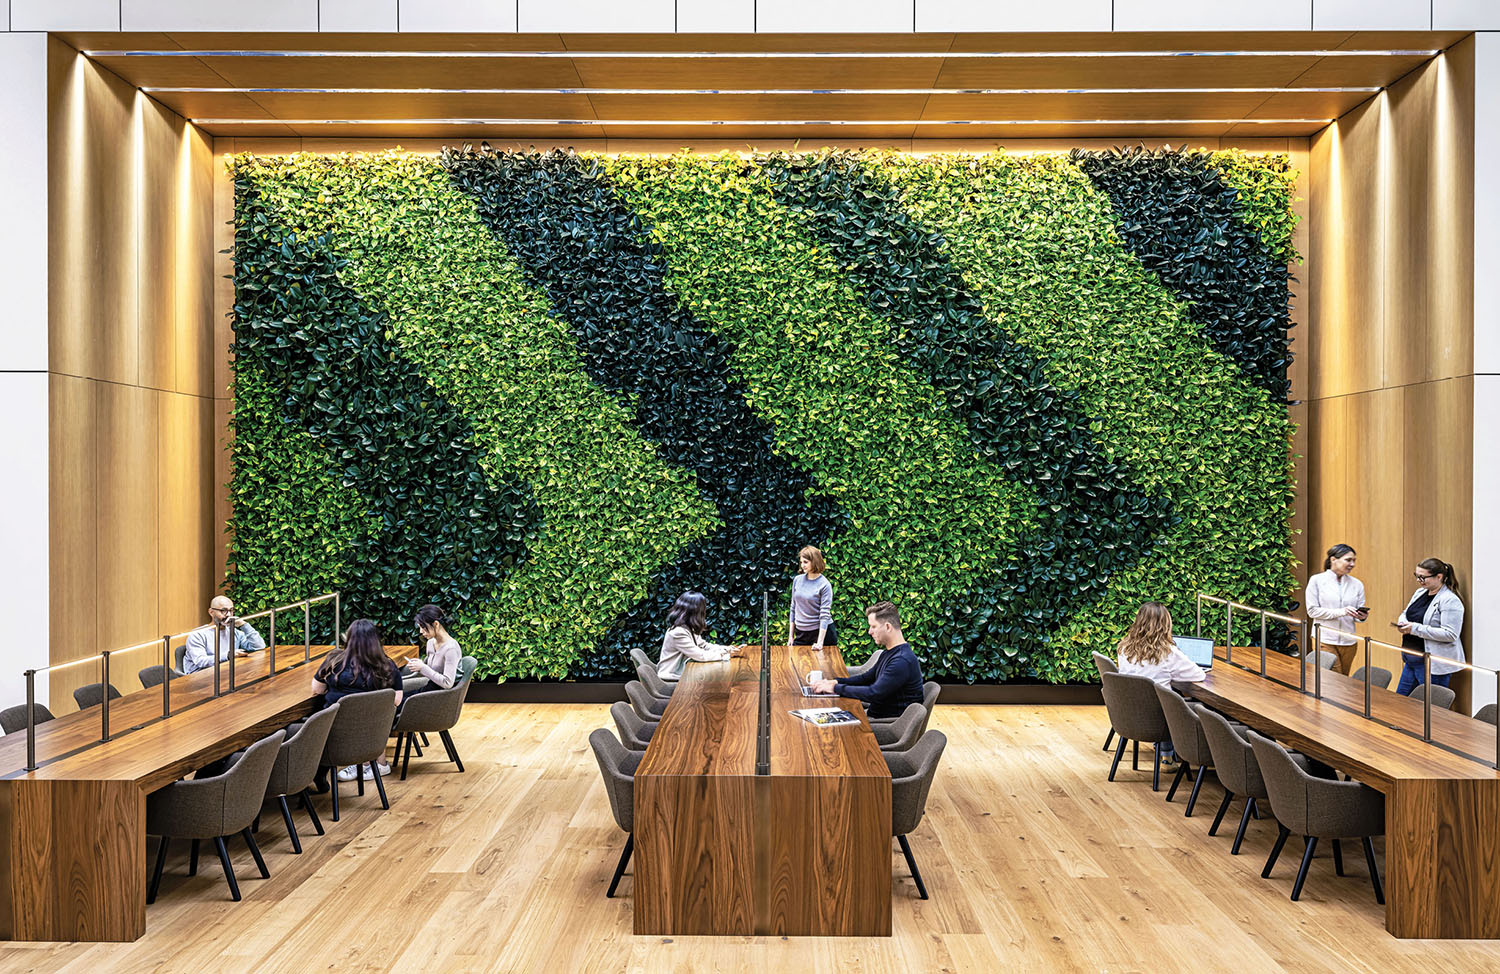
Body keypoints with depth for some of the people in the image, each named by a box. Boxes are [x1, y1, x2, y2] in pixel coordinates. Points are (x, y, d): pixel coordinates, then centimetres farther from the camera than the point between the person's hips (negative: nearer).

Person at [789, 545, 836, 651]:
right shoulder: (797, 580, 4)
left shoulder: (824, 585, -11)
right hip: (801, 633, 5)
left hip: (822, 631, -4)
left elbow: (825, 615, -15)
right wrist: (790, 636, 9)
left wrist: (820, 642, -22)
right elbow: (793, 608, 11)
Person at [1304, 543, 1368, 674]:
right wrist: (1340, 612, -18)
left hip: (1348, 642, 4)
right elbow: (1312, 611, -7)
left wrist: (1362, 616, -15)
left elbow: (1360, 611, 10)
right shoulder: (1317, 580, -2)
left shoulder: (1357, 584, 9)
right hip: (1325, 640, -4)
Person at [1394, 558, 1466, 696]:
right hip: (1412, 661, 9)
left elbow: (1450, 634, -22)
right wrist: (1402, 623, -2)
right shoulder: (1420, 592, 9)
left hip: (1434, 666, -9)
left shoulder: (1450, 601, -16)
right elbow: (1405, 613, 22)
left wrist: (1416, 629, -23)